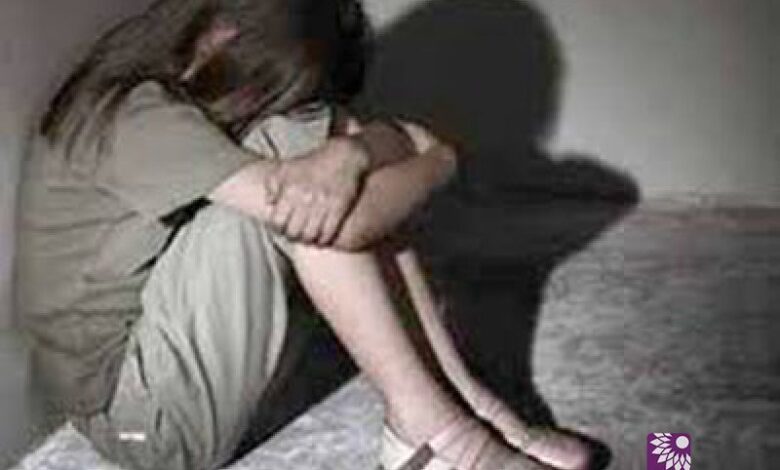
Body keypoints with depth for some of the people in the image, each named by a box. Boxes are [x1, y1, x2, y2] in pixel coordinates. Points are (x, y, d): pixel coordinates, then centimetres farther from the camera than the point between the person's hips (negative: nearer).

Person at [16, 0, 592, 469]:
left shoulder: (206, 100, 3)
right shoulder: (135, 115, -24)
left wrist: (350, 152, -26)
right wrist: (437, 157, -17)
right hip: (140, 417, -8)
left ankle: (451, 384, -12)